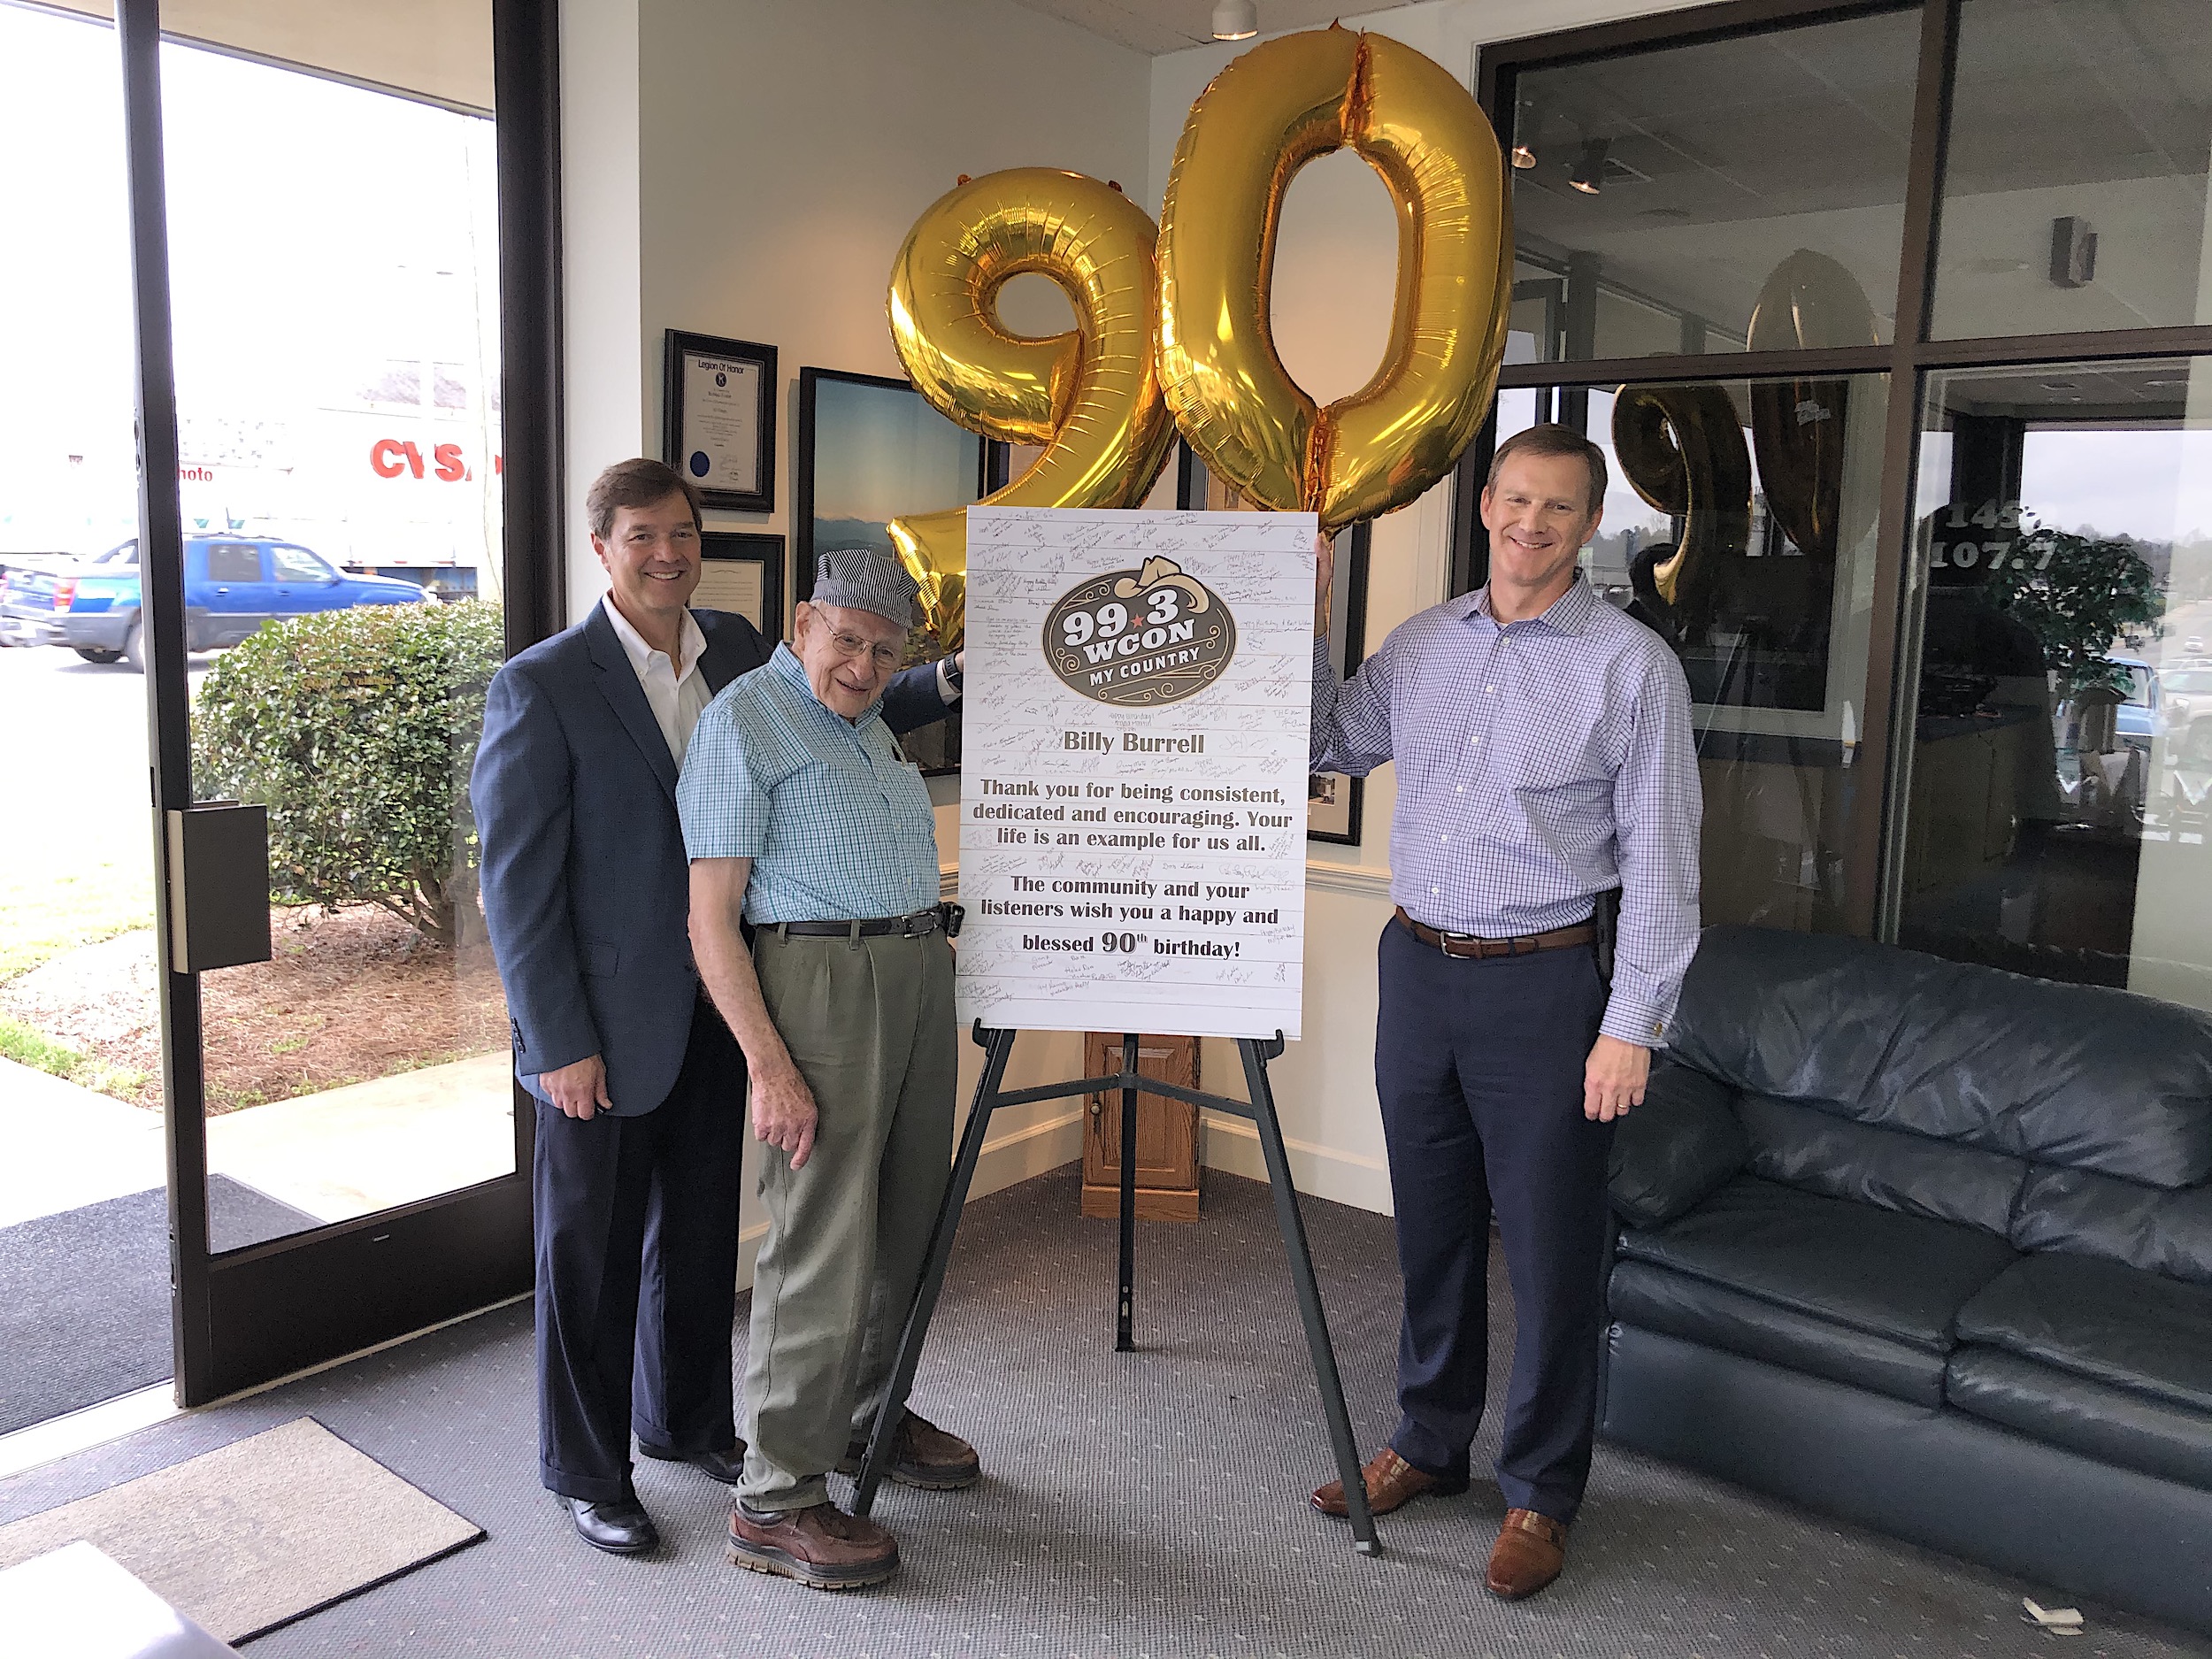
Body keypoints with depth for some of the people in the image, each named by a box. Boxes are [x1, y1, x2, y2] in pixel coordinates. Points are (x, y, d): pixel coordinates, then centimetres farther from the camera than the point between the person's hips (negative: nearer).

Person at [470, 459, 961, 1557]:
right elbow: (517, 881, -15)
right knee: (593, 1253, 10)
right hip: (605, 1026, -6)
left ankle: (684, 1420, 42)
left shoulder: (736, 648, 4)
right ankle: (585, 1470, 30)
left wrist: (946, 682, 7)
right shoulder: (542, 687, -14)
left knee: (700, 1232, 20)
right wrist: (559, 1043, -16)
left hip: (715, 1012, 6)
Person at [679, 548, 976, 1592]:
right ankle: (777, 1500, 4)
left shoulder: (870, 724, 18)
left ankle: (868, 1416, 32)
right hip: (821, 978, -8)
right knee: (824, 1239, -7)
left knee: (904, 1219, 15)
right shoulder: (745, 720, -8)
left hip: (920, 975, 9)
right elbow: (711, 918, -13)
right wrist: (769, 1064, -20)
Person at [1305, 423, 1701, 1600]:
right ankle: (1429, 1445, 34)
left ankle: (1541, 1494, 21)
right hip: (1417, 965, 5)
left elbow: (1660, 858, -9)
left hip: (1545, 984, -5)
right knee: (1431, 1228, 16)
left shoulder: (1631, 664, -7)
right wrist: (1306, 631, 4)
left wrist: (1634, 1022, -14)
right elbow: (1329, 746, 18)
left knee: (1549, 1249, 4)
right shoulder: (1422, 644, 8)